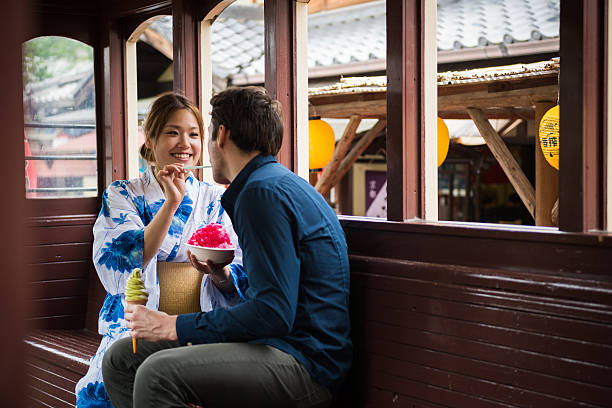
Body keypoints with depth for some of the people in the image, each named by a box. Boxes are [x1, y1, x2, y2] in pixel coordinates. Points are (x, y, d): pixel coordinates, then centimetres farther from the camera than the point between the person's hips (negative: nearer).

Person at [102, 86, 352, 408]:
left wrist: (173, 327, -16)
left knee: (158, 373, -31)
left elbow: (274, 313, -22)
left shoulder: (264, 192, -13)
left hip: (306, 362, -10)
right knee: (120, 359, 5)